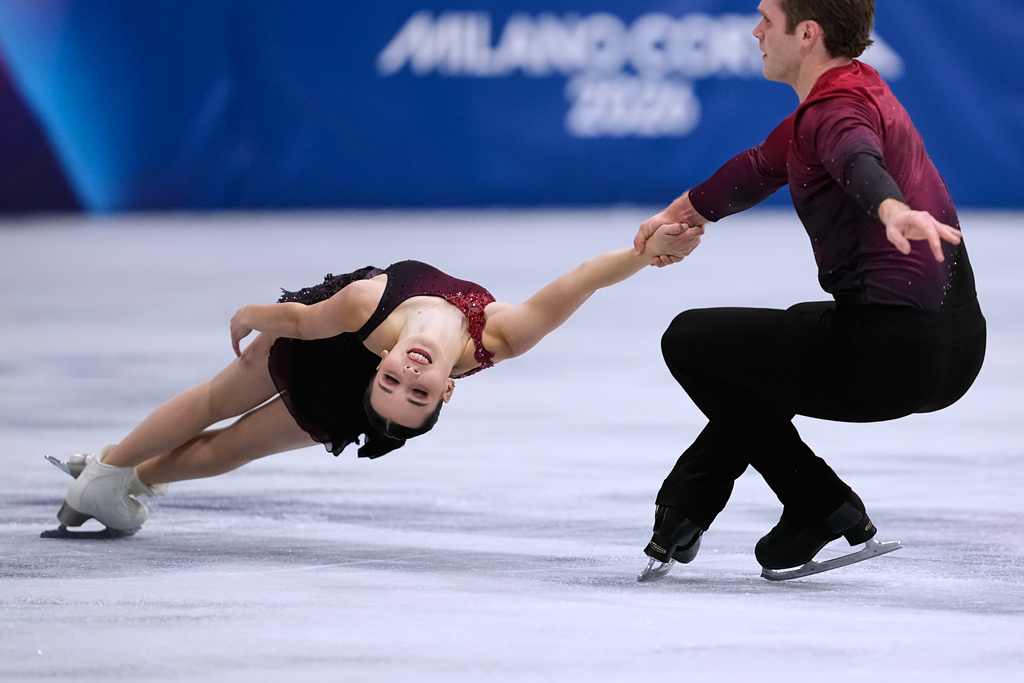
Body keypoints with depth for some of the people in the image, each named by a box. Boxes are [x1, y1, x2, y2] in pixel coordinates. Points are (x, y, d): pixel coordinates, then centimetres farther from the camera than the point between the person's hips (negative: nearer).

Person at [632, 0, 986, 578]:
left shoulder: (839, 108, -14)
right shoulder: (855, 87, 18)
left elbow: (860, 162, -39)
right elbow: (766, 163, 35)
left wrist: (895, 211, -61)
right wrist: (682, 213, 48)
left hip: (896, 347, -10)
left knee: (689, 340, 5)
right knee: (761, 356, 35)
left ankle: (826, 509, 6)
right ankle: (682, 511, 41)